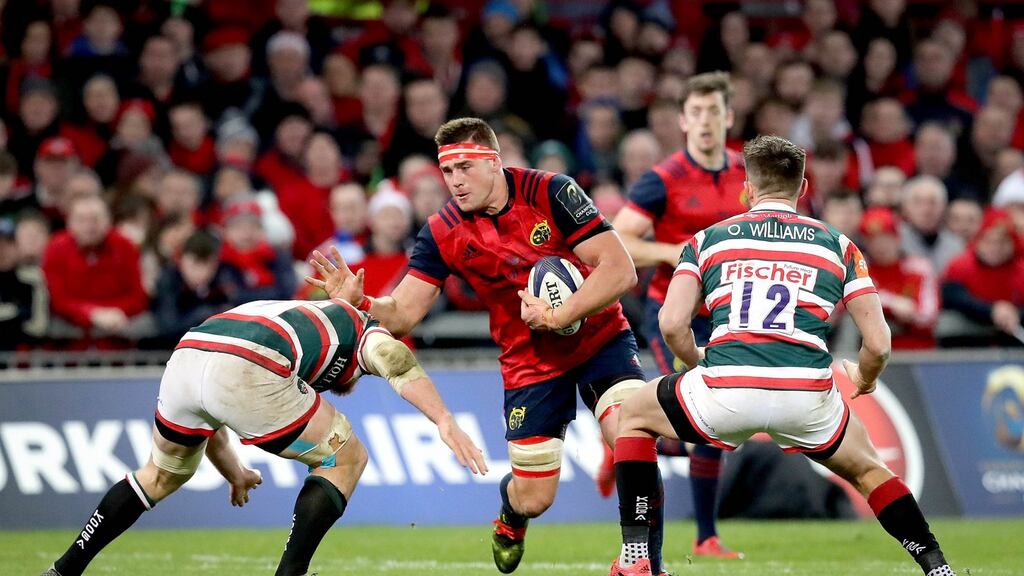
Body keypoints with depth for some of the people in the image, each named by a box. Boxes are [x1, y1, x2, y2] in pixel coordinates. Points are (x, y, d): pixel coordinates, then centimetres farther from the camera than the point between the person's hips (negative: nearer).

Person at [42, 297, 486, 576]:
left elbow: (204, 408, 46)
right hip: (246, 374, -7)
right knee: (346, 459, 15)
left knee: (162, 474, 34)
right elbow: (397, 362, 3)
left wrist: (233, 474, 56)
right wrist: (445, 421, -8)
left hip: (185, 355, 7)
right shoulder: (360, 328, 28)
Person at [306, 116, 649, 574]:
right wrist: (357, 301, -30)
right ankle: (509, 519, 40)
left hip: (598, 335, -2)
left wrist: (559, 315, -29)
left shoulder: (551, 193, -18)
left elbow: (620, 269, -21)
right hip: (530, 361, 2)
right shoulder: (442, 233, -10)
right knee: (532, 498, 0)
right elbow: (403, 313, -10)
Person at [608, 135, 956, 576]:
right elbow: (878, 344, 12)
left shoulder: (708, 239, 17)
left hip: (725, 391, -1)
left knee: (632, 417, 27)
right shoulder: (838, 245, 18)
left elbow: (672, 324, 5)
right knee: (867, 470, 30)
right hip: (808, 396, 1)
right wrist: (863, 381, 34)